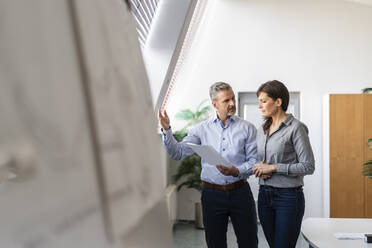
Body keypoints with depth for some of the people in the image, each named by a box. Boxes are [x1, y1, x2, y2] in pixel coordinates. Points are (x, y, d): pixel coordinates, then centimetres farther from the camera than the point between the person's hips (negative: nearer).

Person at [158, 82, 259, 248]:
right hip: (212, 194, 0)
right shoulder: (201, 129, 2)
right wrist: (166, 130, -17)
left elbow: (255, 160, -3)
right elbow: (178, 153, -4)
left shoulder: (247, 128, 1)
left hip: (240, 192, 0)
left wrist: (236, 171, -21)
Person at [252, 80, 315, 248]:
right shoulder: (262, 130, 12)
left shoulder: (295, 127, -10)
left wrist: (274, 167, -16)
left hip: (288, 197, -7)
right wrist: (258, 168, -1)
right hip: (264, 195, 7)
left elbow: (308, 166, -13)